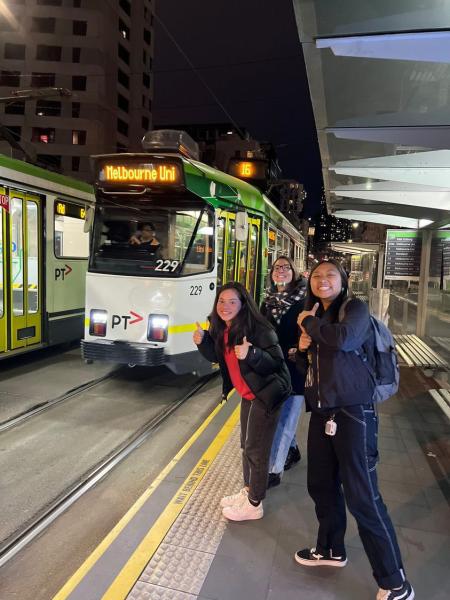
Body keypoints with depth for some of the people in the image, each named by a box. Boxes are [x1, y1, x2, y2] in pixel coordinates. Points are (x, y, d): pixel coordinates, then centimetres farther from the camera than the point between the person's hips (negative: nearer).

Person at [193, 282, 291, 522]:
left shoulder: (258, 329, -25)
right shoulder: (222, 329, -1)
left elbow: (276, 361, -26)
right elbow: (217, 356, 11)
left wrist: (251, 354, -42)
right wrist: (202, 341, -6)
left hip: (265, 395, -8)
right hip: (248, 394, 8)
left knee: (256, 450, 2)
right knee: (246, 445, 20)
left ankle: (254, 505, 21)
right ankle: (248, 491, 40)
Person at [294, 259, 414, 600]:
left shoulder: (355, 308, -6)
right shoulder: (315, 317, 15)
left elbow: (344, 339, -29)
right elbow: (306, 366, 22)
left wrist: (309, 323, -12)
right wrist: (303, 347, -1)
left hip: (353, 413, -7)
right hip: (322, 413, 7)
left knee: (362, 497, -4)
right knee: (321, 485, 17)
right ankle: (331, 550, 39)